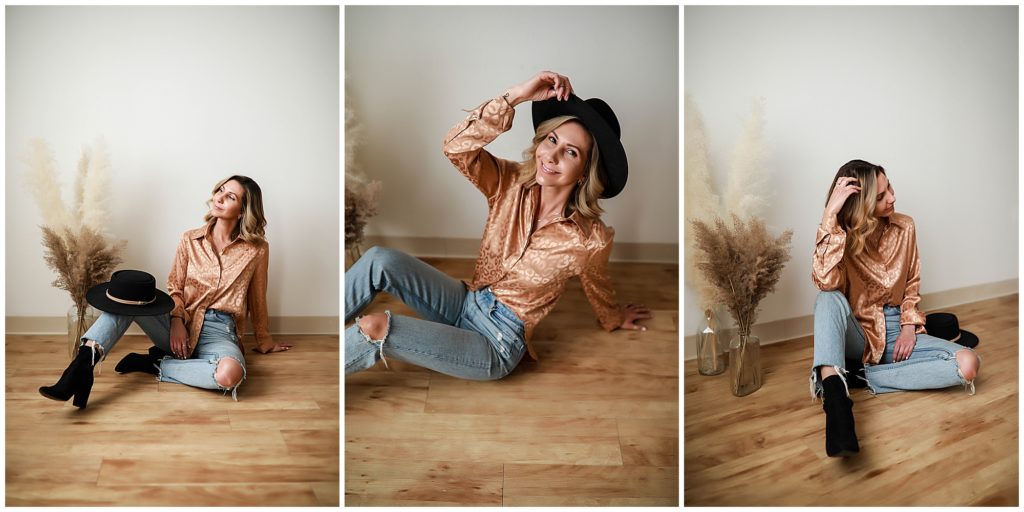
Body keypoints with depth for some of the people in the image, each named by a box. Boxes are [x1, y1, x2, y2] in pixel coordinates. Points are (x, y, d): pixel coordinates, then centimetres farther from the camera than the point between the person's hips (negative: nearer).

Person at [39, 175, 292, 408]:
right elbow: (175, 288, 9)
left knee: (230, 374, -37)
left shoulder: (257, 249, -1)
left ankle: (155, 365, -16)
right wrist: (176, 321, -10)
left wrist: (264, 342, 18)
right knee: (128, 293, -21)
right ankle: (84, 362, -35)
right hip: (180, 325, 3)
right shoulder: (190, 240, 6)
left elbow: (257, 300, 10)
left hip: (219, 331, -3)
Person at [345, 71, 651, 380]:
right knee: (380, 260, -20)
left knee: (374, 329, -22)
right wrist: (517, 95, -30)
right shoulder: (512, 184, -8)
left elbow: (600, 292, 4)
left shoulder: (589, 240, -18)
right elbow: (456, 146, -24)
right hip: (466, 302, 5)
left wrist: (616, 319, 24)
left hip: (498, 344, -4)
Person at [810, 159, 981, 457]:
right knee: (830, 299, -37)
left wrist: (909, 326, -5)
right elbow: (826, 282, -32)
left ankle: (863, 376, -20)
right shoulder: (840, 234, -11)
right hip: (857, 335, -4)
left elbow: (911, 284, 12)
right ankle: (834, 390, -57)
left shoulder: (904, 228, 0)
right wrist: (829, 214, -34)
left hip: (895, 332, 4)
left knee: (968, 364, -21)